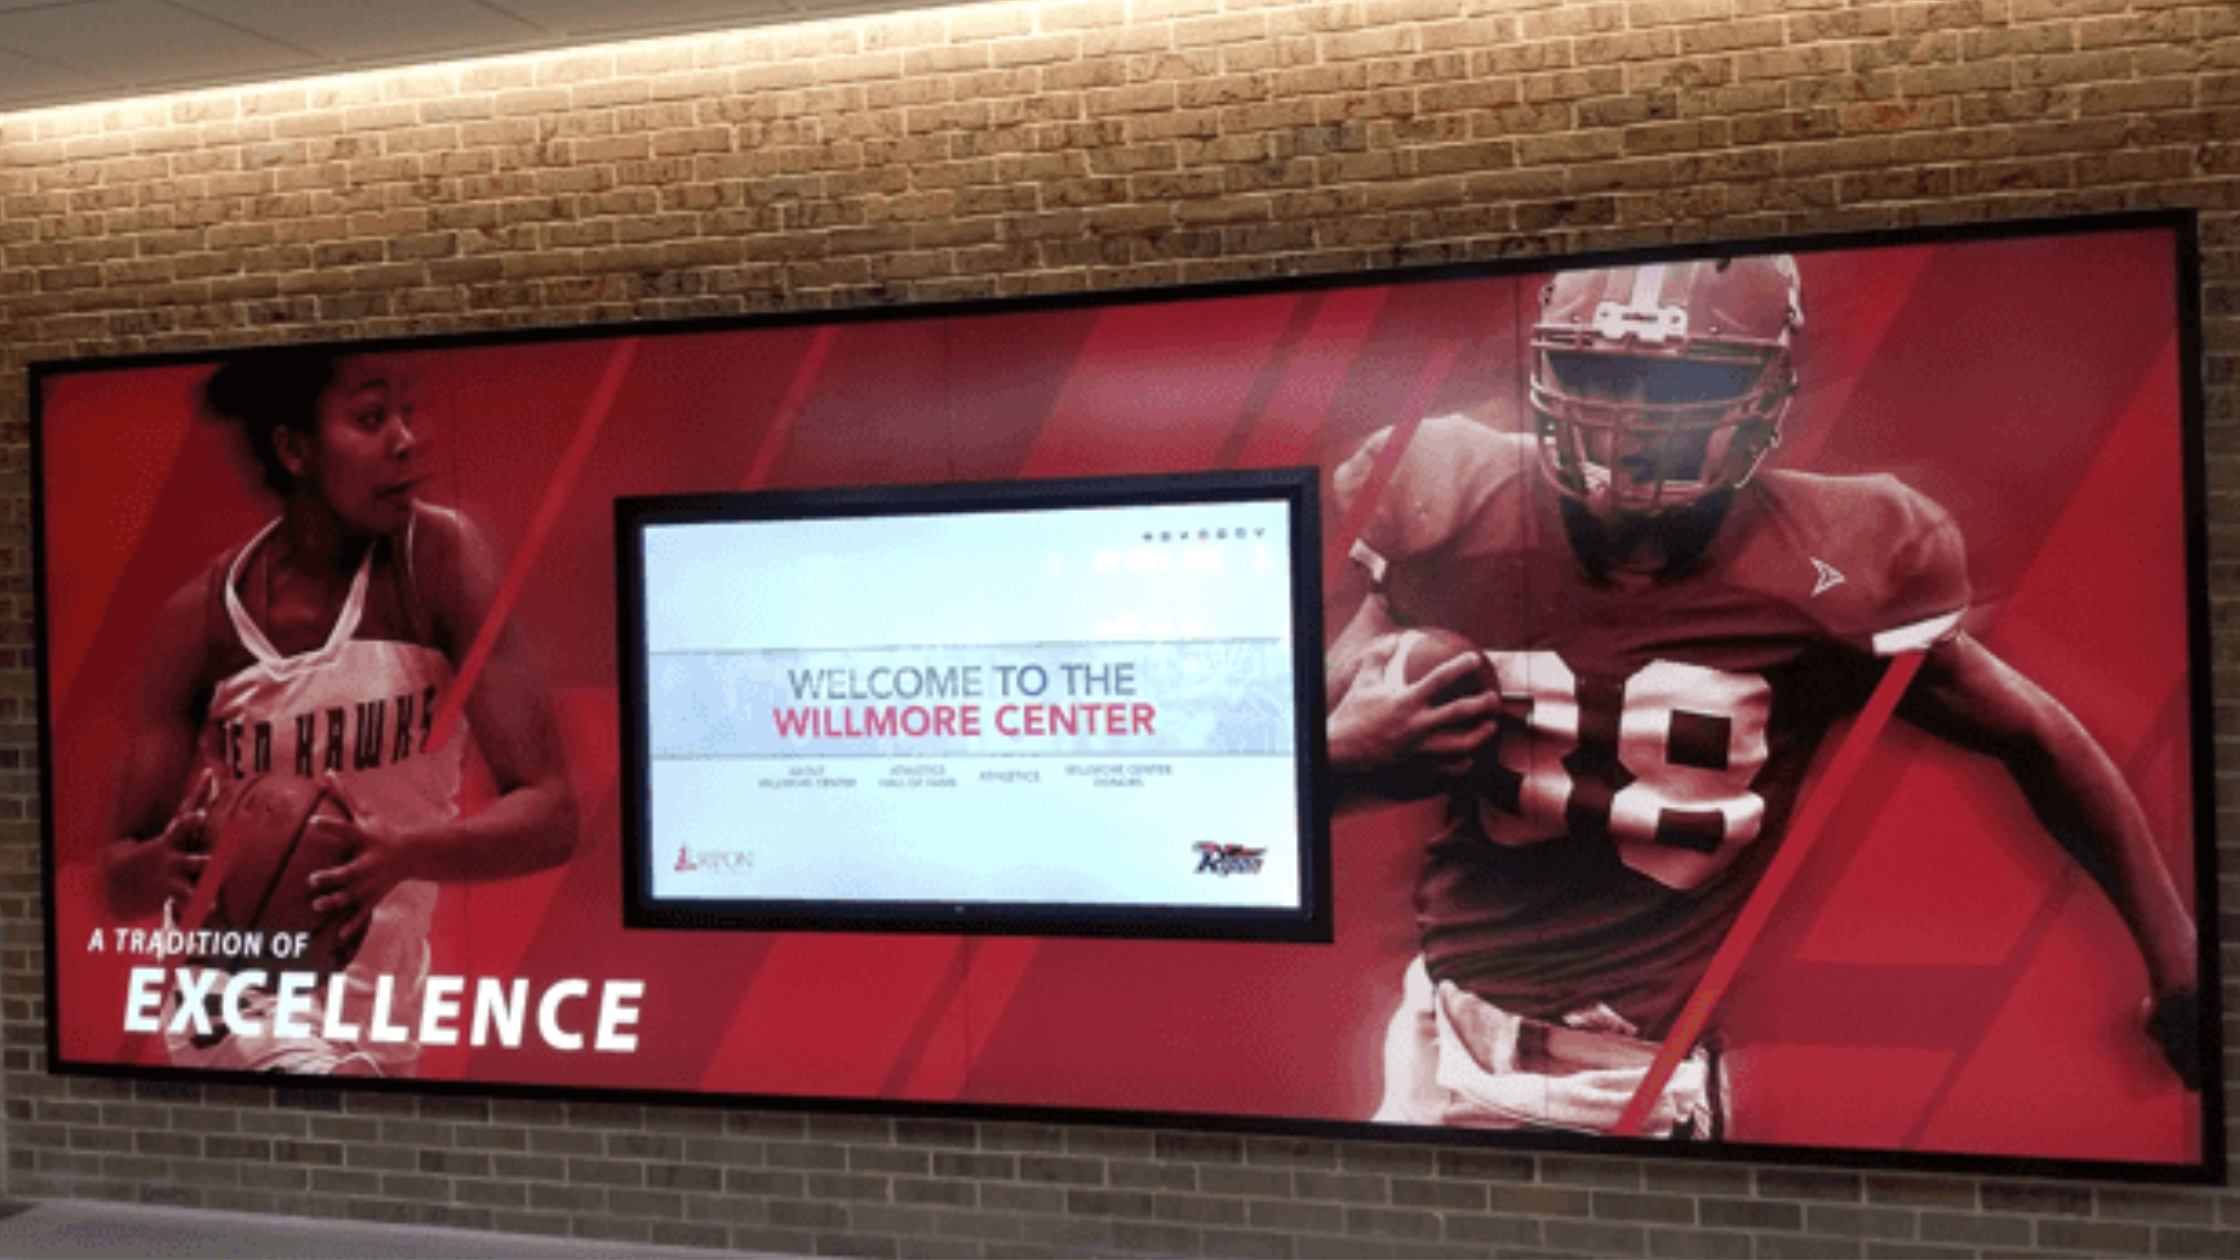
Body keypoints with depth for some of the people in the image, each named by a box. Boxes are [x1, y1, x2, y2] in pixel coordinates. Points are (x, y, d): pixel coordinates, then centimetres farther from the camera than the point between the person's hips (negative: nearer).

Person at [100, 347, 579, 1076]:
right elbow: (118, 883, -3)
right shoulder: (204, 615, -11)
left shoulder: (440, 558, -14)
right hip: (239, 996, -1)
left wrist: (404, 854, -36)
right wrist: (164, 865, -26)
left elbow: (550, 816, -18)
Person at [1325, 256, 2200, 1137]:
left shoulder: (1820, 574, -12)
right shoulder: (1456, 524, -9)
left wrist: (2179, 962, 7)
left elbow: (2039, 739, 3)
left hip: (1638, 1083, -1)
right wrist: (1346, 747, -22)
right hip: (1442, 1038, 2)